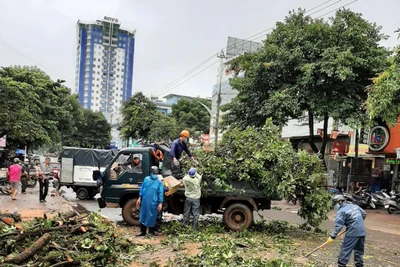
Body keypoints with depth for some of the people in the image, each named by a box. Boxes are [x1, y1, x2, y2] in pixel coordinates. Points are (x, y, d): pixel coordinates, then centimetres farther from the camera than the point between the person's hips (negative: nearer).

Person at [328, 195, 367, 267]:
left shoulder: (341, 211, -9)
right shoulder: (354, 206, 12)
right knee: (359, 250, 18)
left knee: (345, 249, 1)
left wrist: (332, 236, -14)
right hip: (362, 231, 7)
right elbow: (364, 214, 20)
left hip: (353, 232, -7)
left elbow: (338, 226, -15)